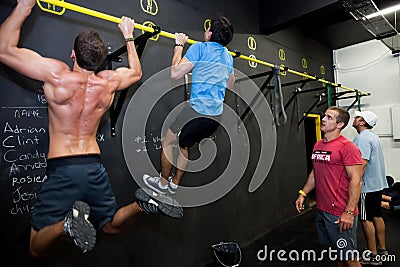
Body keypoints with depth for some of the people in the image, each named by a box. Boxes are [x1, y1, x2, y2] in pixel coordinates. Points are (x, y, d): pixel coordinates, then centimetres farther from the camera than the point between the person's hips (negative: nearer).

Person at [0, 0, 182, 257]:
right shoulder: (110, 81, 0)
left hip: (61, 171, -3)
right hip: (95, 168, 4)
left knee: (38, 248, 12)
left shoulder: (58, 75, -12)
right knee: (112, 226, 22)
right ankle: (142, 203, -9)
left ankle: (67, 222, -23)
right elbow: (136, 72, 21)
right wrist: (129, 36, 29)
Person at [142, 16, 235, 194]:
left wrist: (179, 45, 2)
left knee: (167, 141, 14)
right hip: (217, 115, 8)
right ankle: (174, 184, 34)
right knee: (183, 145, 24)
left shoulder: (200, 48, -5)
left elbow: (175, 73, -10)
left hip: (198, 109, -7)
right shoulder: (229, 56, 16)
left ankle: (163, 183, 26)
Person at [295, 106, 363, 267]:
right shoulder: (317, 145, 9)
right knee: (336, 252, 23)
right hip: (322, 210, 7)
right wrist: (303, 194, 12)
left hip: (341, 214, -7)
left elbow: (356, 180, -18)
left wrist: (349, 212, -21)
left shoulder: (347, 147, -14)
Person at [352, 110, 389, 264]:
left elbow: (362, 164, -27)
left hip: (367, 186, -10)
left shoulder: (362, 138, -19)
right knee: (377, 217, 18)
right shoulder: (373, 136, 13)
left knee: (366, 220, 0)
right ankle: (382, 250, 30)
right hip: (378, 183, 10)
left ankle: (373, 256, 10)